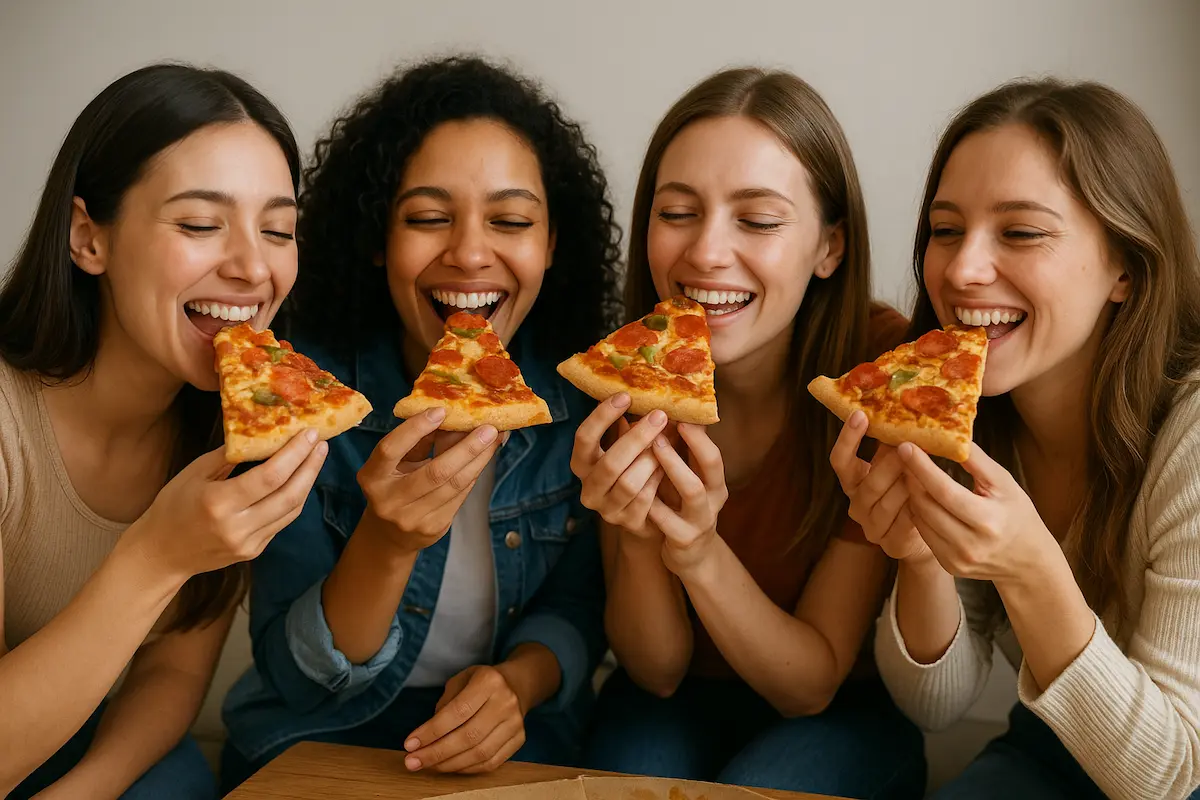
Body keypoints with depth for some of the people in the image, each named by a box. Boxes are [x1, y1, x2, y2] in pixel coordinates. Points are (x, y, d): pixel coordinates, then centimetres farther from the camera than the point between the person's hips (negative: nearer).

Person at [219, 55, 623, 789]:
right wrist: (384, 543, -32)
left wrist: (519, 679, -21)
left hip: (518, 743, 2)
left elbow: (577, 609, 0)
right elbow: (295, 678, -14)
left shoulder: (584, 396, -11)